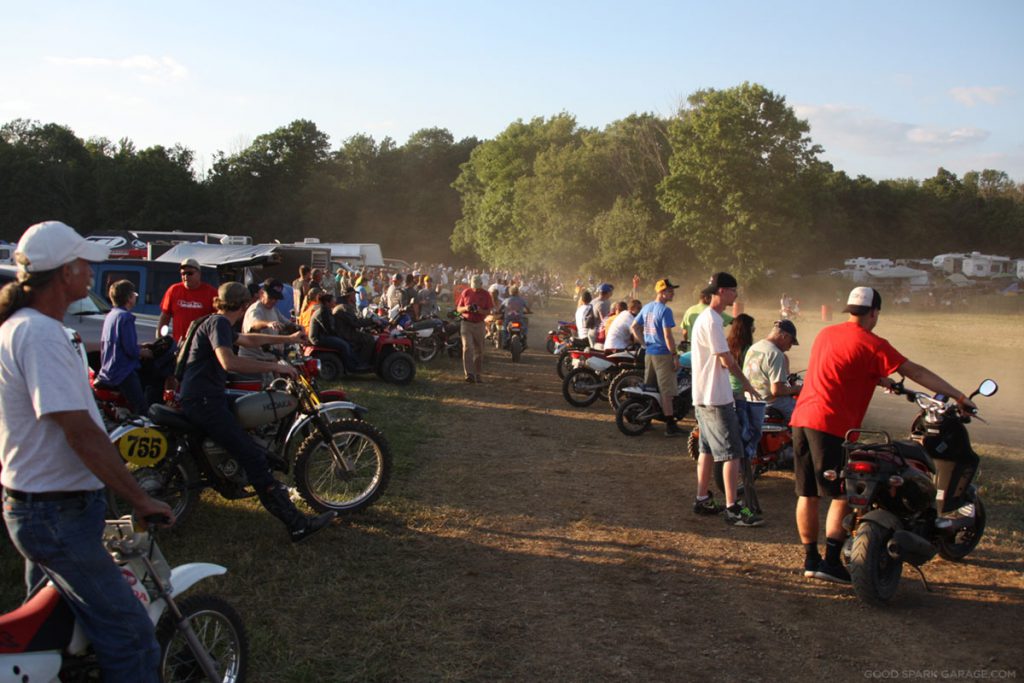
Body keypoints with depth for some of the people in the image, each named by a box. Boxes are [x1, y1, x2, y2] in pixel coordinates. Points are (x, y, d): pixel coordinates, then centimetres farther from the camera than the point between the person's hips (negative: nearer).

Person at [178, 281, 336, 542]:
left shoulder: (218, 323, 19)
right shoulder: (218, 322, -12)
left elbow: (249, 339, 35)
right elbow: (229, 362, -29)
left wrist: (288, 338, 41)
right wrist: (275, 366, -26)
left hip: (205, 398, 11)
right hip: (204, 401, -11)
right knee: (253, 456, -19)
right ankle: (297, 524, -24)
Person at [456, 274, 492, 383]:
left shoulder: (485, 295, 4)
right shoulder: (465, 292, 4)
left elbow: (488, 311, 3)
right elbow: (458, 308, 8)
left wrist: (480, 311, -18)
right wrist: (466, 308, -14)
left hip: (479, 324, 1)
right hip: (466, 324, -1)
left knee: (479, 351, 6)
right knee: (467, 348, -14)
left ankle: (478, 375, 16)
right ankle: (469, 374, -18)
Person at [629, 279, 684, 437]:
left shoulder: (646, 308, 10)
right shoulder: (665, 310, -16)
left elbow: (633, 327, 14)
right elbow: (667, 336, -19)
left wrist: (644, 343, 13)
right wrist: (675, 356, -15)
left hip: (649, 353, 8)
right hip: (663, 353, -8)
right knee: (667, 391, -6)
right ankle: (670, 426, -5)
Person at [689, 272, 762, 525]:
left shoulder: (704, 317, 15)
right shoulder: (712, 320, -17)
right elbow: (726, 360, -18)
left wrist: (742, 382, 14)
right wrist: (744, 381, -1)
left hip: (704, 397, 10)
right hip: (716, 398, -10)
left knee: (707, 449, 16)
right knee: (732, 452, -7)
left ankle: (702, 500, 23)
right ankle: (733, 509, -4)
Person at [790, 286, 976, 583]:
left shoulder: (826, 333, 16)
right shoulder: (871, 344, -6)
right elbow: (916, 372, -5)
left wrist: (885, 382, 35)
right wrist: (959, 396, 0)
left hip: (801, 418, 7)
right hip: (831, 425, -7)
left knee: (807, 493, 10)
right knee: (843, 495, 2)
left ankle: (811, 559, 18)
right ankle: (831, 562, 0)